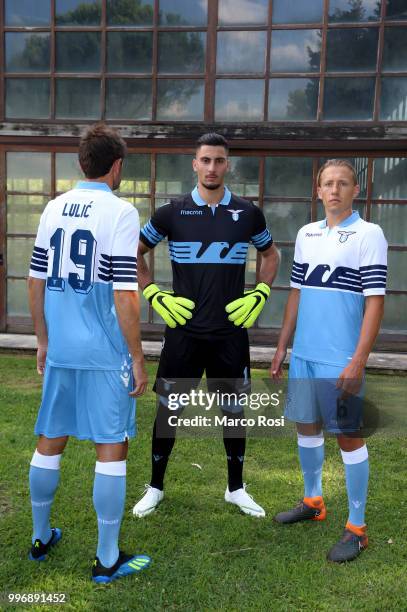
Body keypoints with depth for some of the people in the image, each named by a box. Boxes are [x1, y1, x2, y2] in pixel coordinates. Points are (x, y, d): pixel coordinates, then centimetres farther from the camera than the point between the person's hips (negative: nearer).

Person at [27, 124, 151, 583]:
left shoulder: (54, 208, 7)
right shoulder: (120, 212, -10)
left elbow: (36, 282, 10)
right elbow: (124, 295, -15)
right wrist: (138, 359, -7)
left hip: (60, 351, 6)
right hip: (105, 354, -6)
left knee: (49, 443, 18)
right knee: (111, 449, 6)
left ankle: (40, 538, 36)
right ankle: (107, 559, 17)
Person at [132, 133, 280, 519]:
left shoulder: (248, 213, 2)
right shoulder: (172, 212, -1)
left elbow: (270, 255, 17)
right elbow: (134, 253, 8)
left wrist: (259, 296, 4)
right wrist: (154, 296, -2)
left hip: (231, 333, 1)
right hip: (183, 331, -1)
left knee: (235, 410, 11)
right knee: (168, 408, 8)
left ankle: (236, 488, 30)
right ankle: (155, 487, 27)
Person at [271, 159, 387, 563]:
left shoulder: (369, 234, -6)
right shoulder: (306, 234, 11)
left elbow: (375, 302, -10)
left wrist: (358, 362, -17)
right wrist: (282, 347, 13)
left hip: (341, 360, -6)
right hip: (304, 355, 6)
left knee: (349, 437, 3)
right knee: (307, 427, 16)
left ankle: (357, 528, 18)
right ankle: (312, 502, 37)